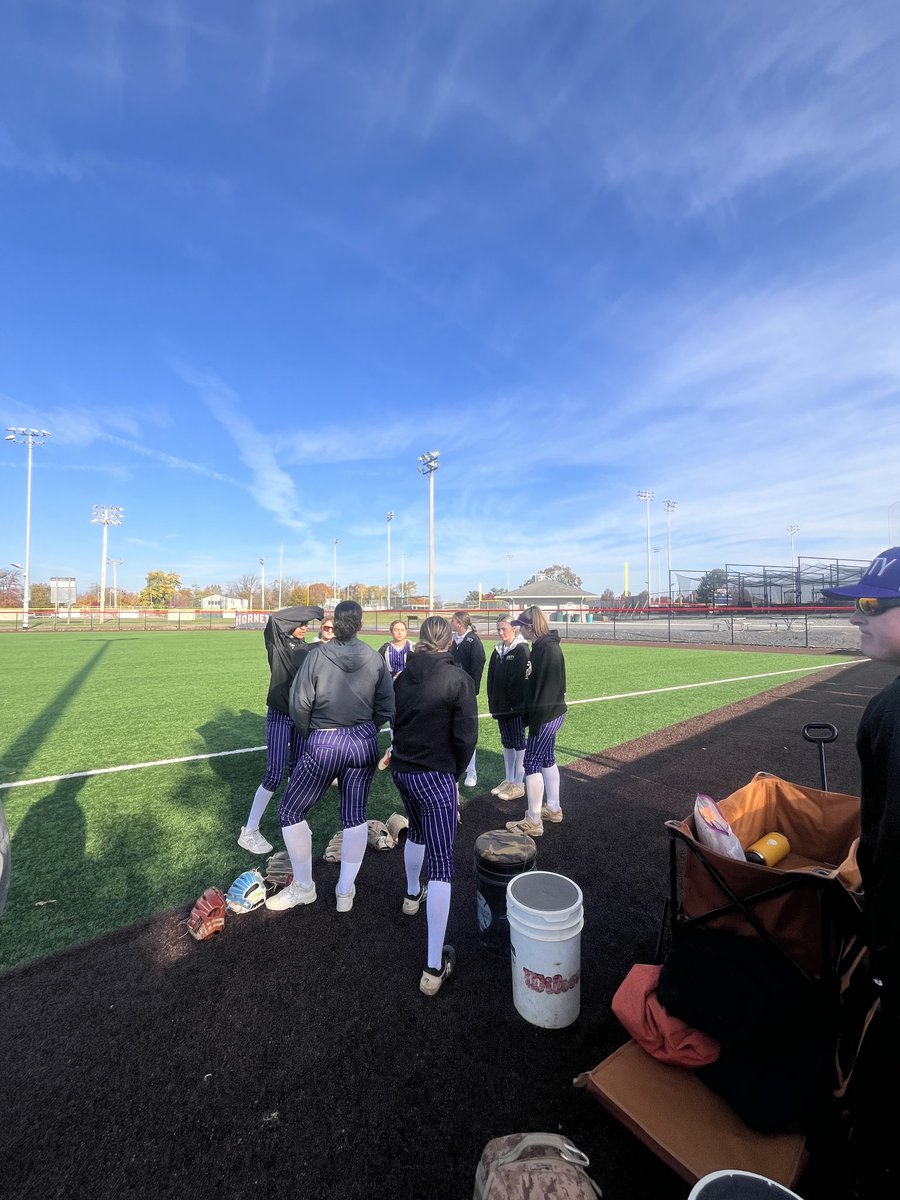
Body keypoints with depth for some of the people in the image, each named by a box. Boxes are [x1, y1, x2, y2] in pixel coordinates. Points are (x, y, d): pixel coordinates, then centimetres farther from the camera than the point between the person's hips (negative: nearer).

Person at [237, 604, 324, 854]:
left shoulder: (308, 649, 5)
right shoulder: (276, 643, -8)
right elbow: (273, 618, -27)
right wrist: (309, 610, -22)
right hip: (280, 715, -5)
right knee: (274, 773, -4)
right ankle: (249, 832, 11)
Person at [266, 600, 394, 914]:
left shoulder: (318, 656, -13)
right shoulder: (375, 659, -6)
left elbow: (299, 704, -11)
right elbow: (386, 709, -1)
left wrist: (309, 734, 8)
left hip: (323, 745, -3)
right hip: (364, 743, 4)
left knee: (290, 812, 17)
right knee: (355, 816, 18)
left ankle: (303, 887, 29)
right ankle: (345, 891, 29)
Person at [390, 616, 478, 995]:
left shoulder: (403, 676, -1)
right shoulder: (459, 679, -16)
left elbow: (395, 721, 8)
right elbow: (466, 736, -14)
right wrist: (455, 771, 3)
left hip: (401, 769, 6)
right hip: (435, 776, -6)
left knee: (416, 831, 32)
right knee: (441, 864, 3)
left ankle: (413, 894, 56)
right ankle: (434, 968, 9)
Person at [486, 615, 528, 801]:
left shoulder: (521, 650, -11)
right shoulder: (498, 650, 9)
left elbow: (521, 679, -17)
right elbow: (491, 678, 10)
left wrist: (514, 703, -18)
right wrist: (493, 702, 4)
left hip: (516, 707, -7)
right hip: (500, 706, 7)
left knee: (518, 743, 4)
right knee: (507, 743, 15)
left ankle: (519, 784, 13)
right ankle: (508, 780, 27)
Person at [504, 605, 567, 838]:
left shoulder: (547, 648, -21)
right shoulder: (544, 646, 9)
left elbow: (545, 688, -23)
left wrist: (535, 721, -19)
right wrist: (530, 717, 15)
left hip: (547, 716, -10)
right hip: (551, 714, 10)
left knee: (532, 764, -2)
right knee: (547, 760, 19)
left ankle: (533, 822, 8)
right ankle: (553, 809, 34)